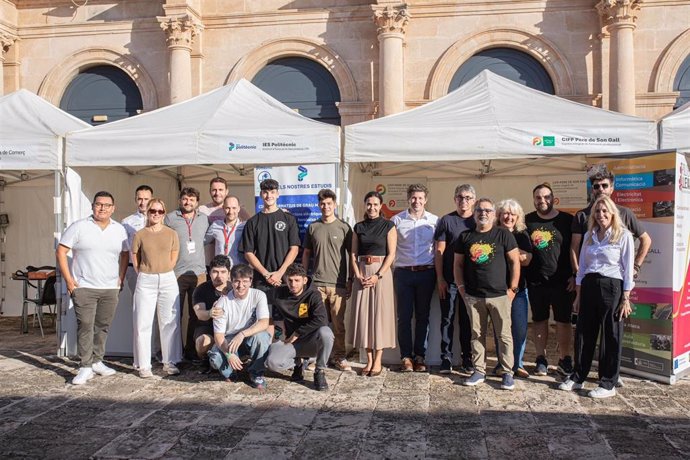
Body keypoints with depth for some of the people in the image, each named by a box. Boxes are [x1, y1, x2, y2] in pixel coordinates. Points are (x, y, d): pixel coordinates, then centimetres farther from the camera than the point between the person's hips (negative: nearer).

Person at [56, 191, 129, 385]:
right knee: (85, 326, -6)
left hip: (110, 288, 4)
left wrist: (121, 278, 9)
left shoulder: (119, 229, 8)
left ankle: (97, 362, 23)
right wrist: (68, 279, -7)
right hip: (84, 287, -3)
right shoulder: (79, 227, -3)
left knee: (103, 326, 10)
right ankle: (85, 367, 0)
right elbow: (61, 251, -2)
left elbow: (124, 254, 18)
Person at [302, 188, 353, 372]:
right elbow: (306, 253, 14)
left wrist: (350, 280, 0)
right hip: (317, 282, 2)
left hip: (338, 283, -2)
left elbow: (351, 254, 4)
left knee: (338, 323, 2)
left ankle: (339, 357, 12)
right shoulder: (313, 227, 9)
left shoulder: (344, 227, 2)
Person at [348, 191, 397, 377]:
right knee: (363, 313, 3)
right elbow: (353, 254, 8)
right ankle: (369, 359, 13)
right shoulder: (358, 227, 11)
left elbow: (391, 254, -5)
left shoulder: (388, 226, 0)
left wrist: (378, 276, -14)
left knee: (380, 313, -1)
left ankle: (378, 361, 7)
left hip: (381, 273, -3)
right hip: (362, 274, 3)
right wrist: (358, 275, -6)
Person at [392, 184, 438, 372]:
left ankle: (420, 356, 18)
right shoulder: (396, 220, 3)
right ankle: (406, 356, 12)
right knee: (404, 316, 3)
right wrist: (389, 269, -4)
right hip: (403, 273, 0)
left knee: (422, 316, 7)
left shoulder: (434, 221, 4)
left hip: (426, 273, 1)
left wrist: (439, 273, 0)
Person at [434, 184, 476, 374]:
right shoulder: (446, 220, 1)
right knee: (447, 319, 2)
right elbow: (439, 251, -1)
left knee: (467, 320, 9)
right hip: (449, 280, -1)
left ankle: (467, 359, 17)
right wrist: (440, 278, -6)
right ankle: (446, 359, 8)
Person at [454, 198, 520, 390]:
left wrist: (512, 288, -4)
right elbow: (458, 264, 13)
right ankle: (479, 371, 20)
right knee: (477, 335, 10)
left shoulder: (503, 235, 0)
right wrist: (461, 287, 4)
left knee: (504, 335, 2)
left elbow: (515, 261, 0)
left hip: (499, 295, -2)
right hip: (473, 296, 3)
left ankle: (507, 373, 13)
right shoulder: (465, 237, 8)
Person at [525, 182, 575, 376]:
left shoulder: (567, 220, 0)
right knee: (539, 321, 10)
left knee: (563, 321, 7)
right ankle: (541, 359, 20)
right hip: (536, 281, 2)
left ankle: (565, 360, 19)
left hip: (562, 281, -1)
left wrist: (575, 275, -4)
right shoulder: (527, 221, 5)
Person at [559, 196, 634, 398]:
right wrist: (578, 296, 12)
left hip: (611, 287, -5)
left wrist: (625, 299, -9)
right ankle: (578, 377, 20)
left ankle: (608, 384, 13)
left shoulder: (624, 236, -2)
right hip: (588, 286, 5)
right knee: (583, 334, 8)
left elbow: (628, 269, -4)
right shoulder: (589, 236, 13)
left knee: (611, 337, 3)